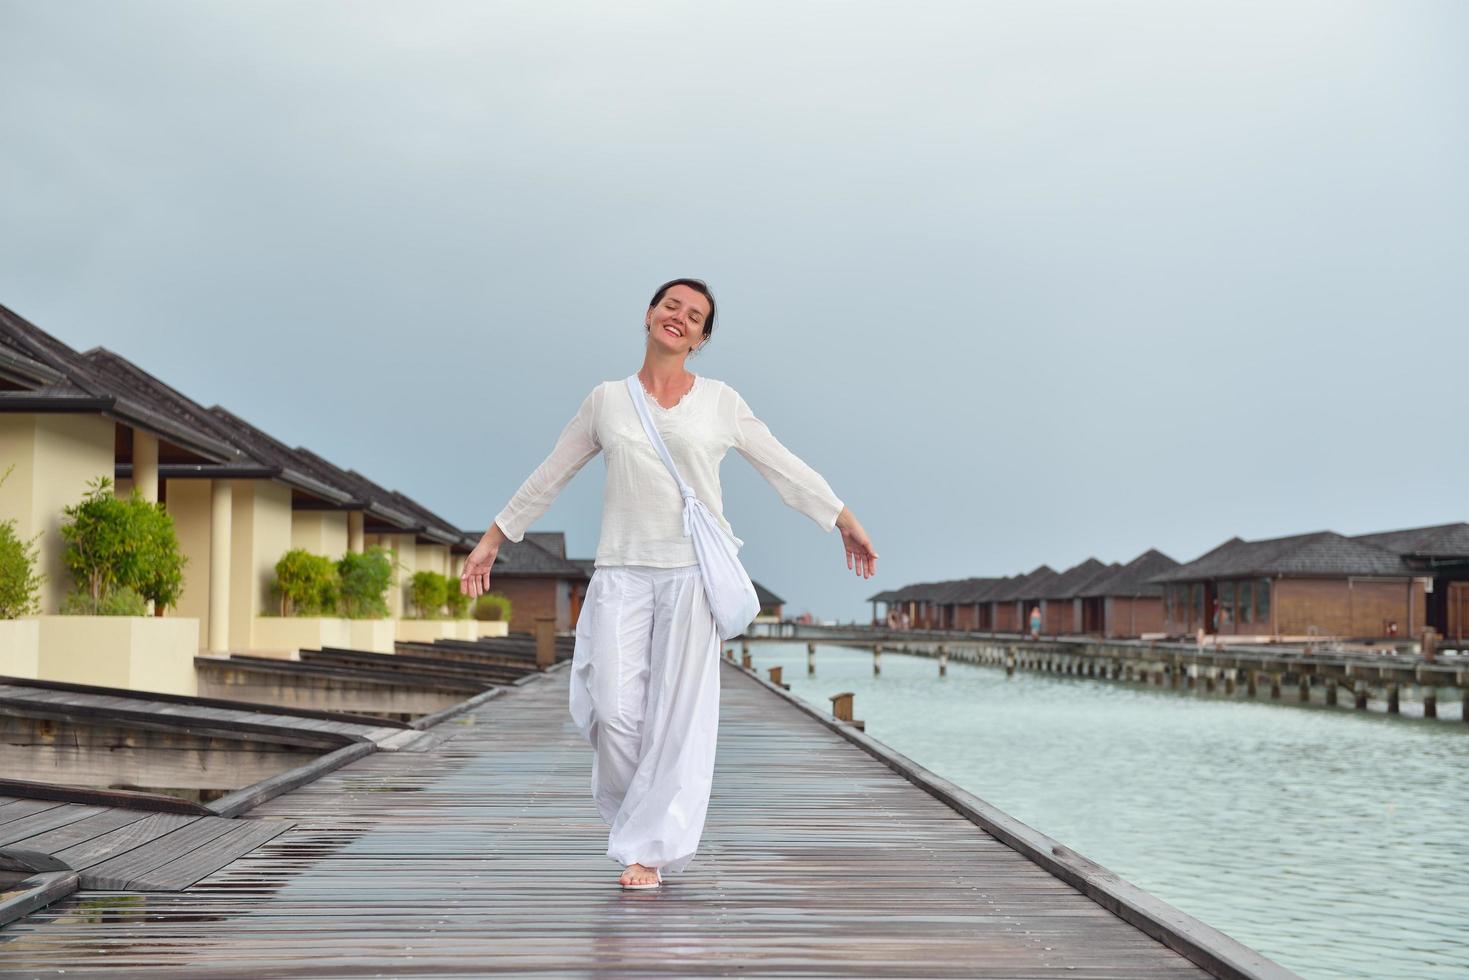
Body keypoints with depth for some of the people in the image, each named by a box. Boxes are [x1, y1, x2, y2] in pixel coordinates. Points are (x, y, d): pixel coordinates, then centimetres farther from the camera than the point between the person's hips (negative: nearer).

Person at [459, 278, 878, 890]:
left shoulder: (721, 402, 8)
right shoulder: (607, 400, 10)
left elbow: (786, 470, 12)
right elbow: (549, 477, 18)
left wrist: (847, 523, 10)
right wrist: (492, 539, 20)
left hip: (693, 571, -1)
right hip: (621, 571, 1)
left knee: (679, 715, -3)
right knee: (616, 714, -7)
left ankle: (649, 849, 6)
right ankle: (635, 816, 20)